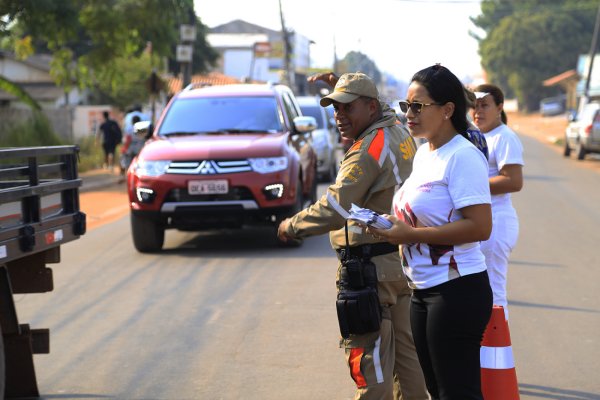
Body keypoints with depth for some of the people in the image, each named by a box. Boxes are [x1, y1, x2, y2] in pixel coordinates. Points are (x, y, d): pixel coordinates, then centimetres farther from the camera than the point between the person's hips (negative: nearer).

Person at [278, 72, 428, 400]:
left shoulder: (368, 151, -18)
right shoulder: (399, 133, 9)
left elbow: (334, 210, -24)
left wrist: (292, 226, -9)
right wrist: (338, 87, 25)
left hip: (372, 267, -10)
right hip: (402, 260, 10)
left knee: (368, 359, -4)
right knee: (404, 350, 16)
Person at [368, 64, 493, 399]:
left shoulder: (463, 156, -16)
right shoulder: (423, 153, 12)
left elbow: (480, 226, -24)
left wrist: (412, 234, -22)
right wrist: (396, 227, 7)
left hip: (456, 291, -10)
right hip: (423, 290, 10)